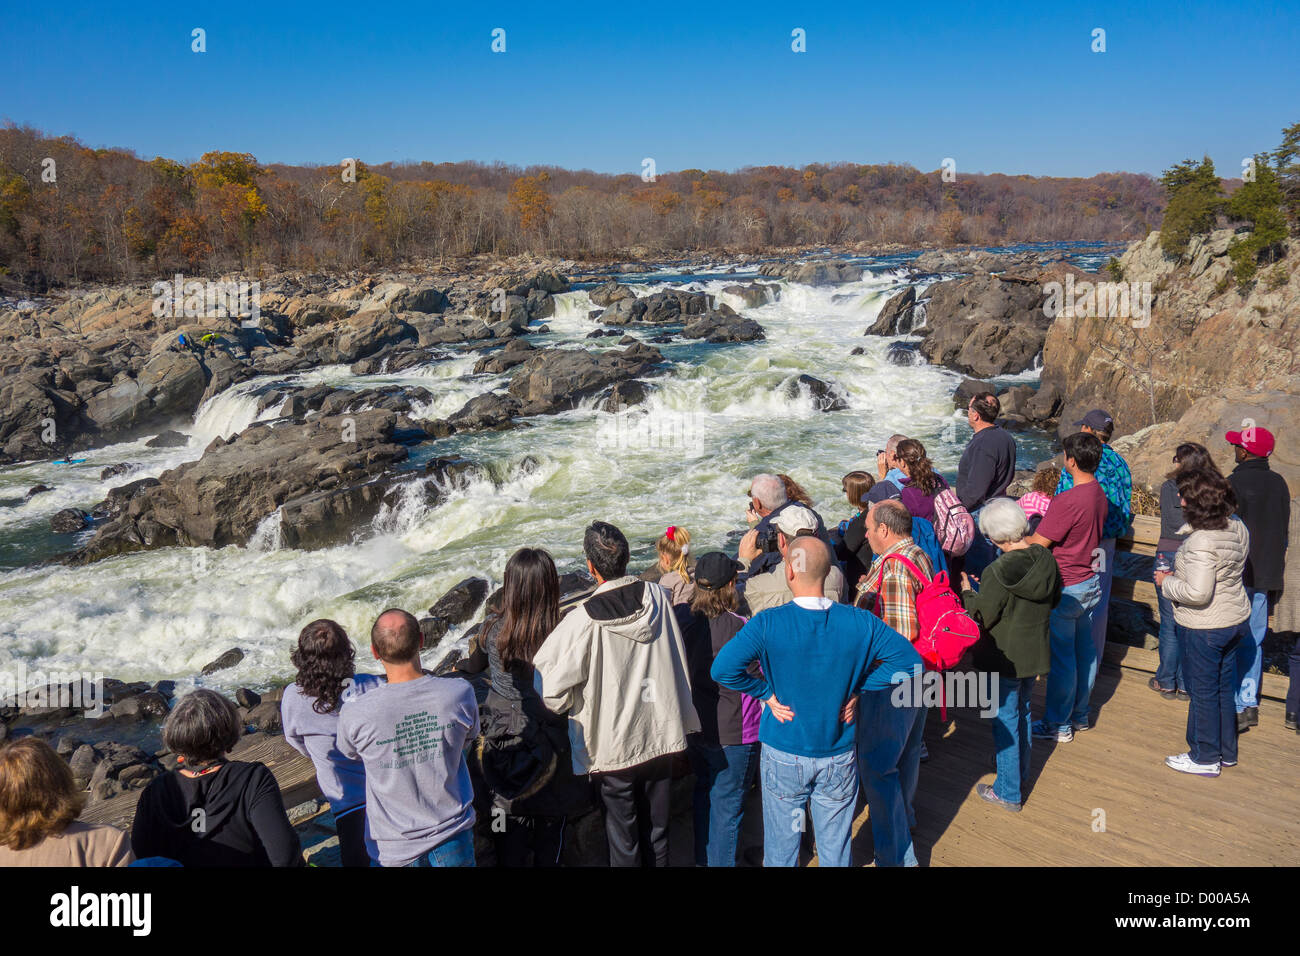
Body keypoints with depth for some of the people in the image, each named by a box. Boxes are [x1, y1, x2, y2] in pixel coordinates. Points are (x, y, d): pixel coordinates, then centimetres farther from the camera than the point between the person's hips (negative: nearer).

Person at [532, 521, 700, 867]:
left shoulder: (583, 620, -22)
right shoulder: (657, 596, -8)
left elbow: (552, 689, -18)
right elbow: (678, 660, 4)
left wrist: (574, 706, 3)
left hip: (614, 745, -4)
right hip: (661, 735, 4)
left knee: (623, 839, 13)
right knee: (658, 827, 21)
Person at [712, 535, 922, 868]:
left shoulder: (767, 623, -18)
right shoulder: (860, 622, -11)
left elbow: (722, 669, -25)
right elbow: (909, 660, -6)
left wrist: (766, 692, -11)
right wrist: (858, 689, -3)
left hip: (784, 756, -2)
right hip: (839, 756, 2)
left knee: (780, 850, 17)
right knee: (835, 849, 18)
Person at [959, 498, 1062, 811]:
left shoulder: (999, 571, -28)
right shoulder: (1046, 559, -7)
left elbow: (981, 617, -21)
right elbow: (1054, 599, 9)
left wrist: (966, 592, -5)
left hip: (1005, 658, -7)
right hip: (1036, 653, 7)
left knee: (1005, 720, 7)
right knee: (1023, 711, 25)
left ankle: (1009, 793, 18)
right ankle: (1021, 772, 42)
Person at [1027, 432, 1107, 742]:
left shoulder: (1067, 501, -26)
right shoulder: (1099, 495, 2)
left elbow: (1037, 544, -21)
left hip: (1065, 588, -9)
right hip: (1091, 583, 9)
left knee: (1060, 657, 3)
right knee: (1084, 650, 18)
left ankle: (1058, 725, 13)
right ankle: (1080, 715, 31)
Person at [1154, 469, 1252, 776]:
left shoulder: (1201, 542, -29)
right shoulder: (1237, 526, -1)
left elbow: (1197, 593, -31)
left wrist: (1167, 582, -14)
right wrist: (1182, 574, 8)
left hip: (1204, 628, -9)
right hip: (1235, 620, 9)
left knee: (1203, 692, 7)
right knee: (1225, 687, 21)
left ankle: (1205, 758, 22)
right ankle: (1227, 751, 36)